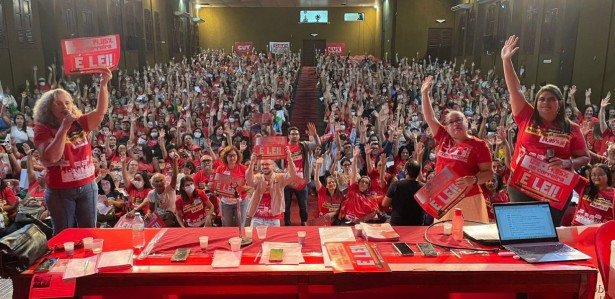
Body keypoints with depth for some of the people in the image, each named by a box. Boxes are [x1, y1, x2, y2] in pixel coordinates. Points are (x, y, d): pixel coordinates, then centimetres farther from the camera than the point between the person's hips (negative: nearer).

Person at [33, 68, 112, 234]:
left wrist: (103, 85, -27)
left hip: (88, 186, 3)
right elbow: (51, 157, -22)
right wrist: (64, 128, -25)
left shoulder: (79, 123, 3)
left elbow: (100, 112, -14)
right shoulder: (43, 129, -7)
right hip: (60, 191, -3)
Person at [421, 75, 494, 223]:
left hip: (468, 199, -4)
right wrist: (425, 93, 10)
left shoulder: (478, 144, -2)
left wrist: (473, 179, -22)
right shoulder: (444, 139, 9)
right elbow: (430, 118, 12)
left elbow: (489, 172, -3)